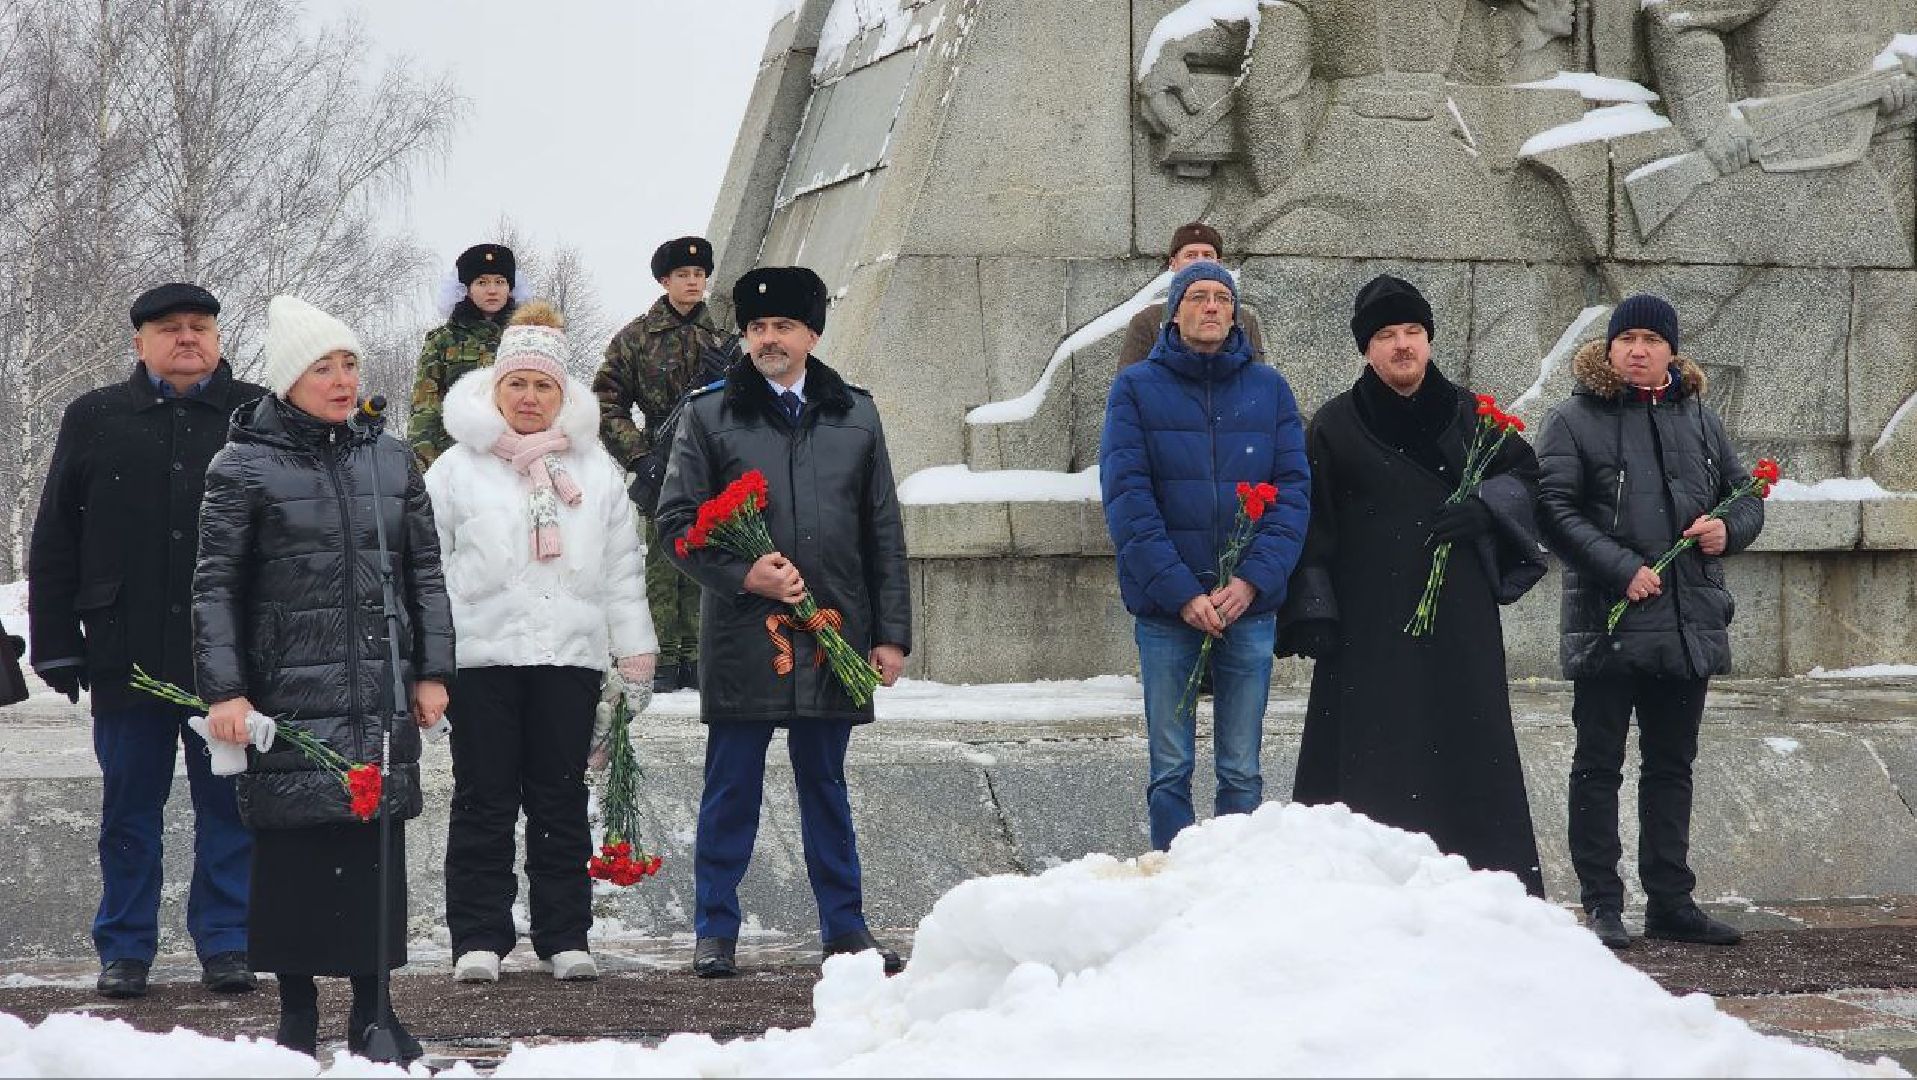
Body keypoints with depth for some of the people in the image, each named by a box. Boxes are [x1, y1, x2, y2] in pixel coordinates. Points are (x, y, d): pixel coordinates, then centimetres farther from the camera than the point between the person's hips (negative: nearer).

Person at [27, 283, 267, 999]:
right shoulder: (96, 421, 8)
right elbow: (54, 541, 9)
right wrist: (57, 645, 2)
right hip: (127, 656, 1)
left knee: (230, 804, 4)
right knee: (129, 805, 7)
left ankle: (226, 942, 14)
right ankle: (124, 948, 16)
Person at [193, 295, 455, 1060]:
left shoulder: (390, 460, 11)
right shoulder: (244, 467, -1)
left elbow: (425, 573, 15)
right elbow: (215, 587, -3)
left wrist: (432, 670, 8)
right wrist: (224, 690, -9)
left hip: (381, 695, 3)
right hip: (288, 694, -3)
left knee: (378, 847, 4)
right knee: (292, 849, -1)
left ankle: (372, 1010, 12)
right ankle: (297, 1011, 9)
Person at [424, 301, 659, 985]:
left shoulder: (595, 468, 11)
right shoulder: (456, 468, 5)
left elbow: (622, 568, 14)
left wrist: (636, 656, 10)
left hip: (571, 653, 2)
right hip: (482, 652, -2)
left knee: (562, 801, 6)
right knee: (485, 802, 1)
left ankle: (565, 936, 12)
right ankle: (479, 939, 5)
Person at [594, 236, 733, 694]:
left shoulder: (724, 338, 11)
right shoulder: (636, 337, 3)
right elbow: (607, 404, 3)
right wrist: (639, 454, -6)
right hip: (660, 466, -2)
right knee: (662, 561, -5)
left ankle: (694, 657, 9)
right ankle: (663, 660, -2)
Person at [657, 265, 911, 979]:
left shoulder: (854, 414, 11)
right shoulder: (709, 414, 3)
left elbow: (883, 534, 11)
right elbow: (676, 520, 1)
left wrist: (891, 633, 6)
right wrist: (742, 574, -13)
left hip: (833, 637, 2)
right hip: (741, 635, -2)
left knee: (825, 786, 11)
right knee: (731, 789, 2)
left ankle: (844, 927, 18)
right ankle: (715, 932, 10)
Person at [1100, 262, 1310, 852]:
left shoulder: (1269, 388, 7)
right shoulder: (1136, 389, 1)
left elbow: (1294, 490, 2)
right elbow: (1126, 497, -7)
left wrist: (1253, 580, -12)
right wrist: (1180, 592, -16)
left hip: (1250, 604, 2)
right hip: (1166, 606, -1)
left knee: (1242, 771, 6)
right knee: (1171, 769, 4)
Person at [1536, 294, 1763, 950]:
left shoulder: (1698, 419, 13)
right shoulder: (1575, 421, -2)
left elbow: (1746, 496, 20)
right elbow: (1555, 510, -11)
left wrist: (1729, 531, -4)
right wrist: (1622, 570, -19)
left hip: (1690, 625, 5)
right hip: (1607, 624, -5)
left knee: (1671, 766, 12)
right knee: (1599, 766, 1)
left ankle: (1670, 902, 19)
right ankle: (1602, 907, 6)